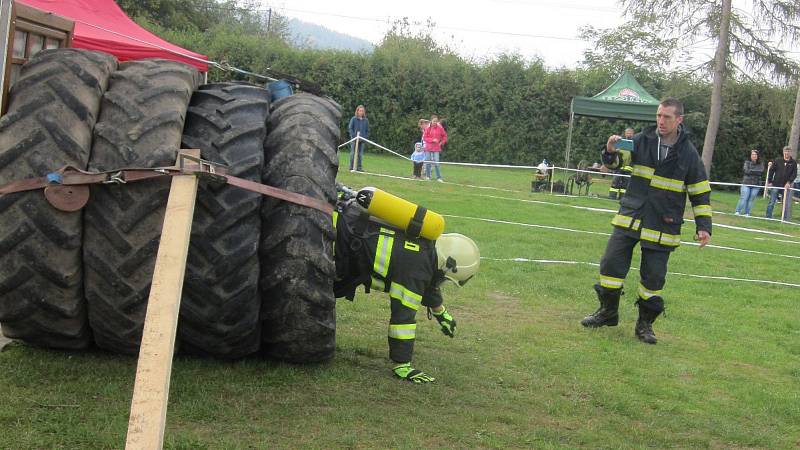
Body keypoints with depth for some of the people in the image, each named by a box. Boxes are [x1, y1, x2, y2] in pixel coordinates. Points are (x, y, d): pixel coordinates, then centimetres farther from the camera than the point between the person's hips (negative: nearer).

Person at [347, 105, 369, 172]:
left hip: (362, 139, 3)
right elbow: (350, 128, -2)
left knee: (360, 154, 5)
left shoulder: (366, 120, 7)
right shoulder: (353, 119, -2)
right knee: (353, 153, -1)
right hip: (354, 139, -3)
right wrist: (354, 136, -12)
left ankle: (359, 167, 11)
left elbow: (367, 130, 13)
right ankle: (352, 168, 3)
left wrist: (365, 137, -1)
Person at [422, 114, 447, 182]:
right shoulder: (428, 128, -1)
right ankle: (427, 176, 18)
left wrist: (441, 142, 0)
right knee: (428, 162, 5)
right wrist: (432, 140, -14)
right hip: (428, 148, 1)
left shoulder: (440, 128, -1)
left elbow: (445, 136, 12)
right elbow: (424, 138, -3)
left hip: (436, 148, -1)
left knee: (436, 163, -7)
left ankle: (439, 177, -2)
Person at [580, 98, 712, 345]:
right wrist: (611, 151, -27)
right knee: (612, 264, 0)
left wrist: (704, 226, -3)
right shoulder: (642, 141, -1)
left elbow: (701, 194, 2)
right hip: (629, 219, 2)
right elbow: (614, 161, -3)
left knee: (653, 277, 1)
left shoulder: (688, 153, -4)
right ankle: (607, 312, 20)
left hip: (662, 228, -2)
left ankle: (645, 324, 19)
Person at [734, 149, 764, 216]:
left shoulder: (761, 164, 7)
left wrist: (751, 171, -10)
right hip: (746, 183, -1)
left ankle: (747, 213, 8)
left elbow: (761, 171, -8)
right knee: (743, 198, -7)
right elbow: (746, 170, -9)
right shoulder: (747, 162, 5)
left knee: (751, 199, 1)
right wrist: (756, 171, -8)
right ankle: (738, 212, -1)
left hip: (756, 185, 1)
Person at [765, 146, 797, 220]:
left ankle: (785, 218, 10)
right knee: (771, 202, 1)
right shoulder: (778, 161, 4)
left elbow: (794, 174, -2)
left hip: (786, 186, 0)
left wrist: (789, 182, -15)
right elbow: (771, 171, 6)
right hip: (775, 185, 0)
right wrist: (769, 182, 0)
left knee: (786, 204, 3)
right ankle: (768, 217, 9)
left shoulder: (793, 163, 4)